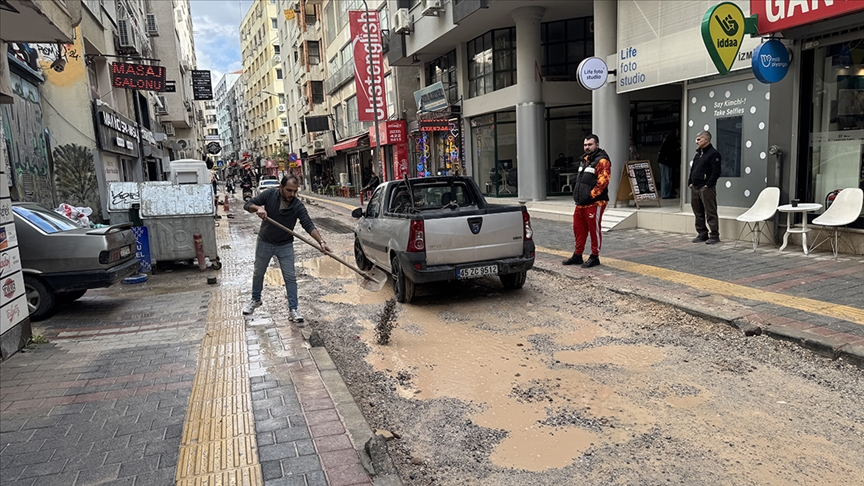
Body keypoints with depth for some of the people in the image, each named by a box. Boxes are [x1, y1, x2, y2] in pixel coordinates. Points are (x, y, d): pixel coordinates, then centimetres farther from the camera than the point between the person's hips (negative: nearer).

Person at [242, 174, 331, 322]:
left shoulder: (298, 206, -20)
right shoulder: (269, 196, -16)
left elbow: (308, 225, -28)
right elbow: (247, 205, -14)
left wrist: (321, 241, -43)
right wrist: (258, 208, -38)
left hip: (285, 245, -1)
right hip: (264, 243, 1)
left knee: (290, 277, -4)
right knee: (258, 273, 18)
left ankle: (293, 309, 3)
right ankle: (255, 300, 40)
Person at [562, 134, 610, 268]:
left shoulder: (602, 161, -9)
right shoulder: (585, 159, 19)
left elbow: (602, 182, -18)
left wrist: (590, 195, -20)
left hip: (594, 203, -9)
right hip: (580, 203, 9)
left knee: (594, 230, -1)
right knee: (578, 229, 13)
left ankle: (594, 257, 8)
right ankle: (577, 255, 23)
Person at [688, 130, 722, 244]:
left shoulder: (713, 153, -8)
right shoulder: (698, 153, 19)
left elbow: (716, 172, -15)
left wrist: (708, 185, -17)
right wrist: (690, 182, 11)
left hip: (706, 188, -9)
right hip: (695, 188, 9)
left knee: (710, 213, -5)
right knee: (698, 212, 12)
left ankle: (714, 235, 0)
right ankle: (702, 234, 21)